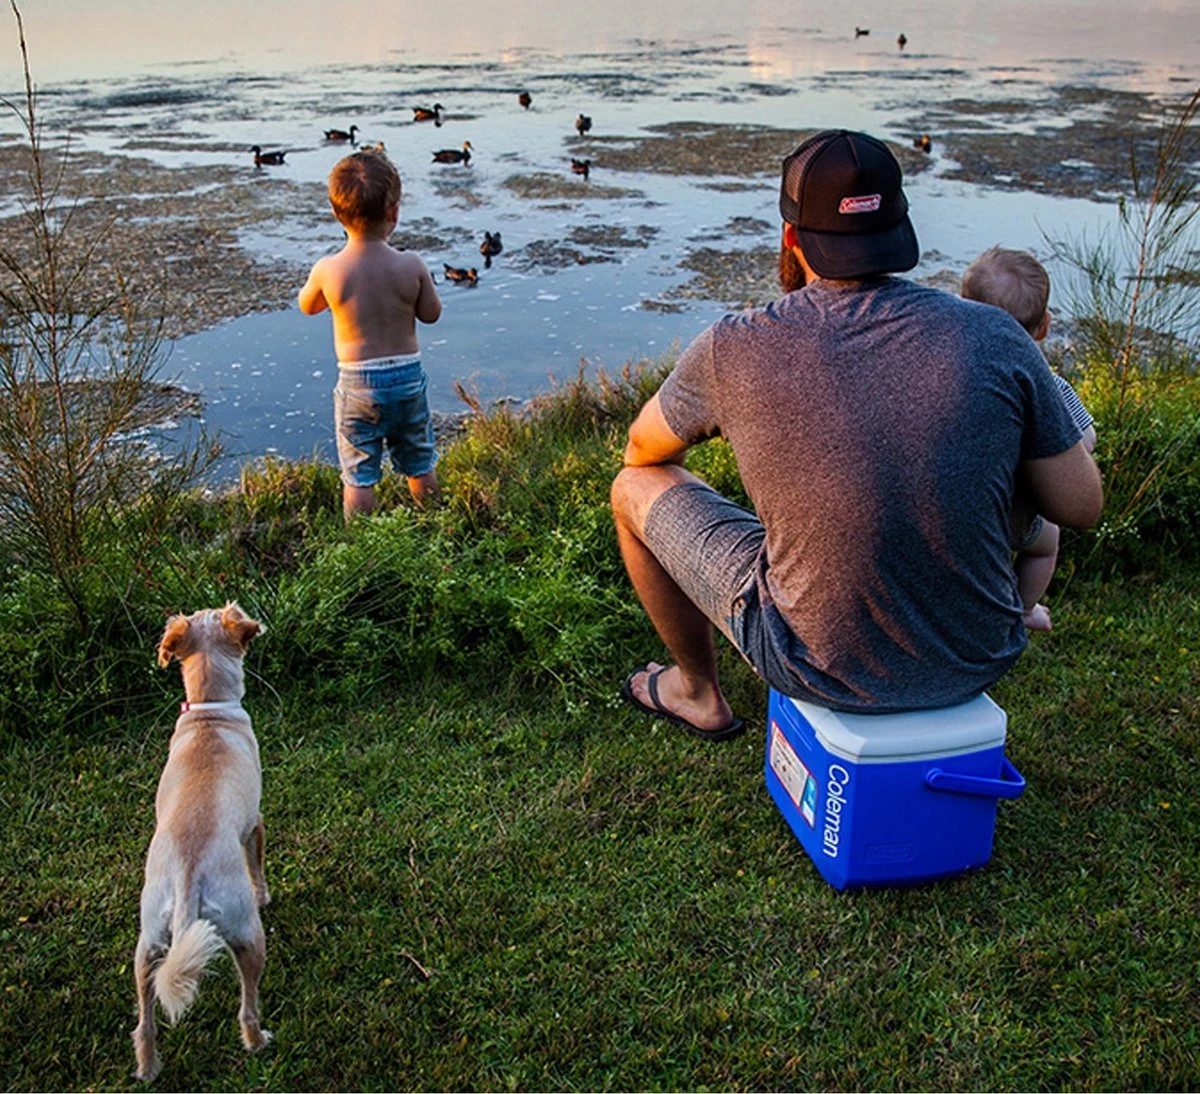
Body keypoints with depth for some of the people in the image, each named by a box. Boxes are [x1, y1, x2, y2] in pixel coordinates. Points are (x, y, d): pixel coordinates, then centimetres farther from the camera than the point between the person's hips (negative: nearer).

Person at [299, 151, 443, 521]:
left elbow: (307, 307, 7)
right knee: (420, 465, 20)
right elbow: (431, 313, 1)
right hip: (408, 376, 2)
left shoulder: (328, 270, -13)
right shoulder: (411, 266, -13)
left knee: (358, 476, 9)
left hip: (356, 383, -2)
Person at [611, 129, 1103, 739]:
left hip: (826, 670, -2)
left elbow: (642, 449, 4)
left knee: (636, 488, 16)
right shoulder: (993, 338, -12)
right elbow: (1082, 508, -3)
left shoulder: (735, 350, -16)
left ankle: (698, 693, 35)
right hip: (976, 665, 3)